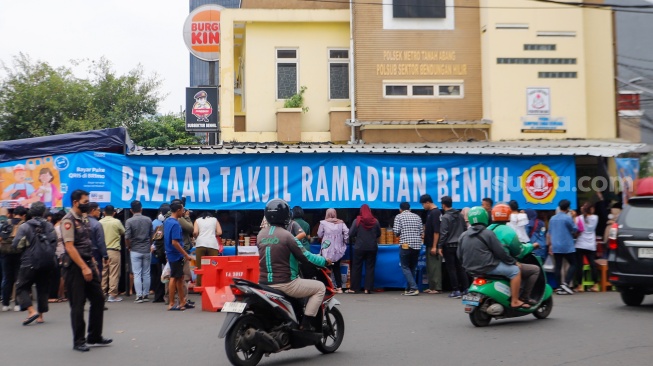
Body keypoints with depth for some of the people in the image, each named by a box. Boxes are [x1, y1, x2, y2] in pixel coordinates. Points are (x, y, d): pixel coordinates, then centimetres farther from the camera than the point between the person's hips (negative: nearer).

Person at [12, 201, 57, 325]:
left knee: (21, 287, 6)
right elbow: (54, 242, -6)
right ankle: (40, 315, 13)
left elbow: (16, 244, -12)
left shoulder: (25, 227, -7)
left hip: (30, 262, -3)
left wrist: (27, 246, 8)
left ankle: (32, 311, -12)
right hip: (47, 263, 4)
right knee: (42, 288, 13)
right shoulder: (49, 226, 1)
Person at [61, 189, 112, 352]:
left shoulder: (84, 219, 13)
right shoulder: (68, 221, -13)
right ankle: (78, 341, 11)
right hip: (75, 267, -8)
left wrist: (93, 264, 14)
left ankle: (94, 336, 21)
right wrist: (84, 268, -21)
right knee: (78, 305, 0)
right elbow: (70, 247, -19)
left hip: (88, 265, 8)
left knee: (98, 299, 10)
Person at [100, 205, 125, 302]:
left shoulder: (100, 222, 3)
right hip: (114, 250, -4)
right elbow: (123, 232, 10)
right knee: (114, 274, -1)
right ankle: (112, 295, -1)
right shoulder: (117, 222, -5)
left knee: (103, 273, 10)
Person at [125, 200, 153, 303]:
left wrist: (128, 247, 4)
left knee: (137, 274, 1)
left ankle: (139, 296, -2)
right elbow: (152, 235, 4)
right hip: (147, 250, 3)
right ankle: (146, 295, 15)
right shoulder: (148, 220, 0)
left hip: (135, 251, -3)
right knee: (146, 274, 10)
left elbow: (127, 237, -14)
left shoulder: (129, 221, -10)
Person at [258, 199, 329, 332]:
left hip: (264, 284, 7)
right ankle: (306, 323, -2)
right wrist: (324, 261, 5)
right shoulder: (287, 235, -14)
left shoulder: (260, 235, 6)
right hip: (284, 284, -7)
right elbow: (305, 257, -10)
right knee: (320, 287, 5)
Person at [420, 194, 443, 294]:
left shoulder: (435, 213, -16)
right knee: (430, 267, 13)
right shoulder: (430, 212, 12)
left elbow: (436, 231, -20)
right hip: (429, 244, 9)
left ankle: (437, 288, 0)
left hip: (433, 245, -9)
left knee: (435, 267, -5)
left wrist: (434, 246, -21)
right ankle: (431, 287, 19)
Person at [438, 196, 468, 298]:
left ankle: (456, 290, -2)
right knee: (460, 268, 11)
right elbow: (464, 230, 14)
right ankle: (465, 289, 10)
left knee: (451, 269, -1)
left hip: (449, 246, -6)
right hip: (459, 244, 6)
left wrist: (440, 246, -11)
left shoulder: (445, 217, -11)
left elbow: (443, 233, -15)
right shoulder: (460, 215, 9)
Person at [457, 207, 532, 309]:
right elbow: (500, 252, -10)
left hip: (471, 269, 8)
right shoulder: (487, 233, -11)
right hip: (487, 267, -8)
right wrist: (514, 262, 4)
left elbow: (459, 255, 10)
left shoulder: (463, 235, 6)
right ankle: (515, 301, -2)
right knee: (515, 270, 1)